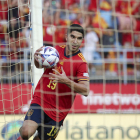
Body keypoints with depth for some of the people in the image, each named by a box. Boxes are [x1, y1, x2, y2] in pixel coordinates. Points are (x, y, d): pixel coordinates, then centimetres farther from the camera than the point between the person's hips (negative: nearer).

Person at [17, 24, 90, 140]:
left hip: (58, 111, -1)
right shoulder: (57, 50, 2)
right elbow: (39, 65, 18)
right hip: (40, 100, 1)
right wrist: (37, 58, -7)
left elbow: (85, 90, -18)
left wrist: (66, 81, -32)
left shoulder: (81, 62, -11)